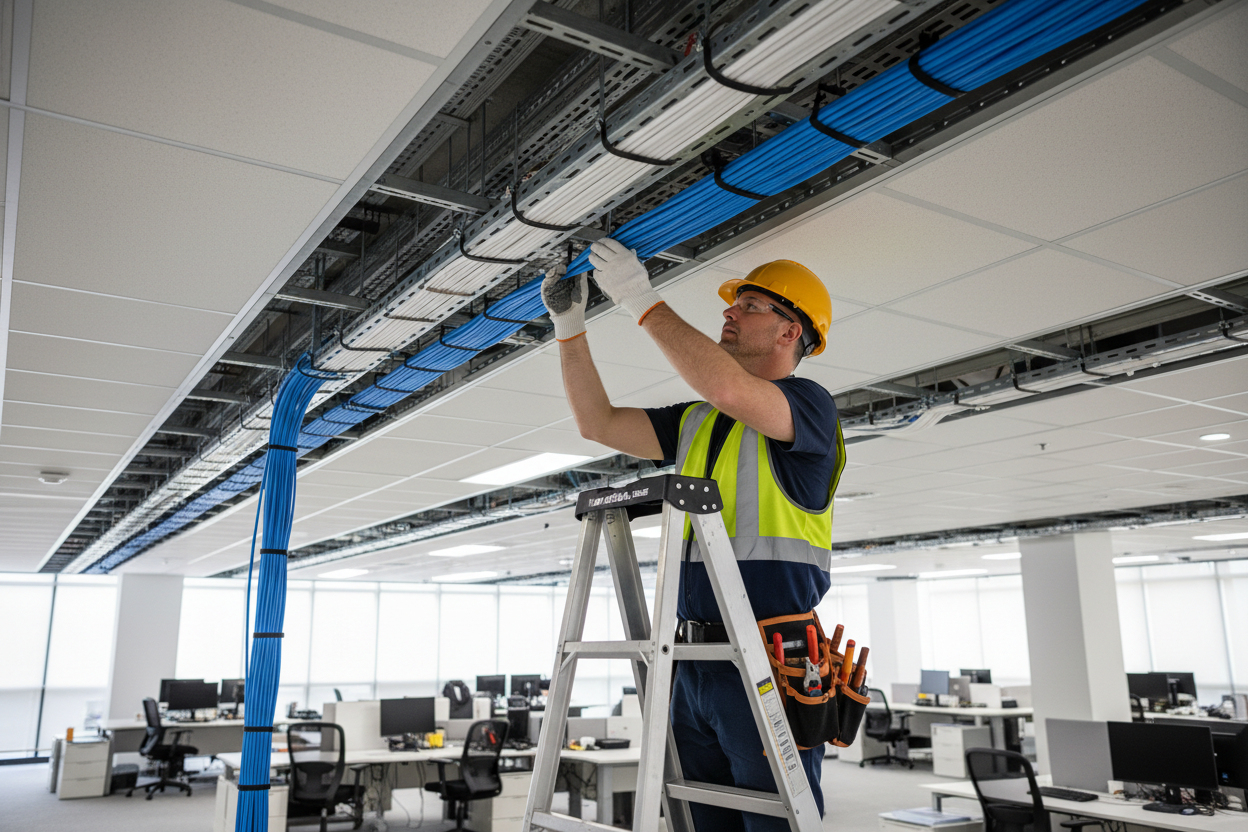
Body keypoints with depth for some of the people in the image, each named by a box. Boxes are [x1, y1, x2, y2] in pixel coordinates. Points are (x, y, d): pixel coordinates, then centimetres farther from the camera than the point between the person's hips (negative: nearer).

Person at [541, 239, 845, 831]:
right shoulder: (696, 422, 19)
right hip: (695, 667, 7)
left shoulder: (809, 405, -5)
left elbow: (728, 388, -25)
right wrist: (569, 325, 11)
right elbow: (598, 422, 17)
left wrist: (643, 302, -18)